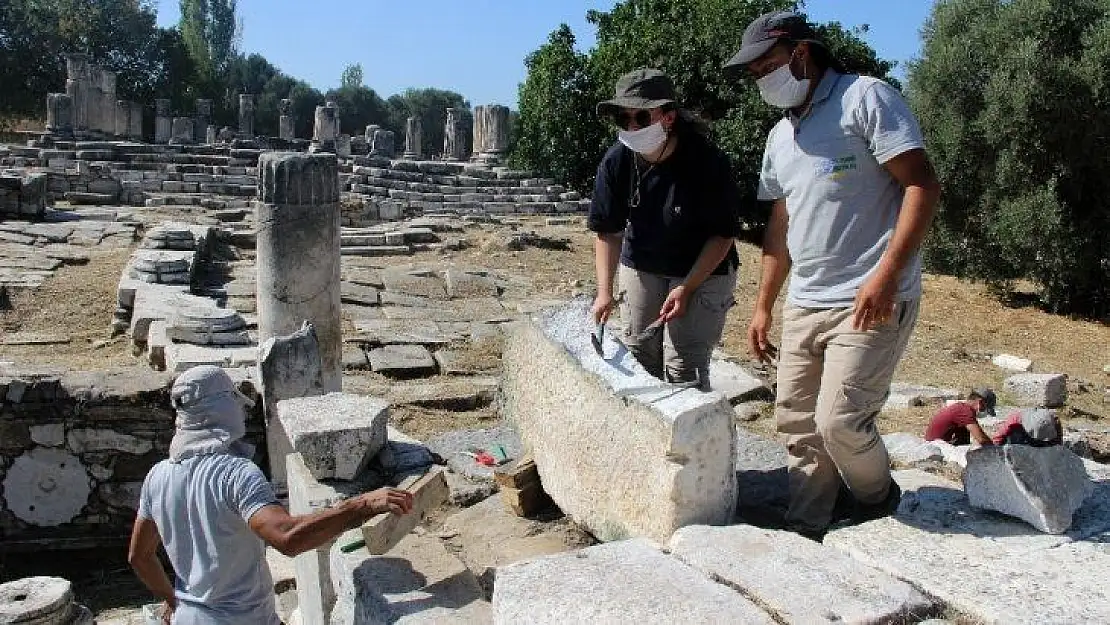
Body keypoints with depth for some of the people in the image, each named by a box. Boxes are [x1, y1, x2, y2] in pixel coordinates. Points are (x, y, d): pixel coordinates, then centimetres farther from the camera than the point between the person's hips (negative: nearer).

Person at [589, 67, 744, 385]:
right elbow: (608, 231, -7)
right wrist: (605, 292, -17)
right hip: (641, 267, 4)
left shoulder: (709, 162, -24)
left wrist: (687, 288, -22)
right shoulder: (616, 161, -14)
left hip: (703, 272, -4)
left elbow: (723, 235, -16)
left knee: (683, 370, -11)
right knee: (638, 357, 8)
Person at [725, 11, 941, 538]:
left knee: (839, 422, -10)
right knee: (796, 422, 7)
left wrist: (886, 273, -22)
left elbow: (923, 186, -12)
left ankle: (879, 501, 20)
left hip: (870, 304, -7)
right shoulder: (780, 137, 18)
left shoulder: (865, 99, -5)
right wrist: (763, 306, 18)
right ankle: (803, 532, 20)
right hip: (804, 306, 8)